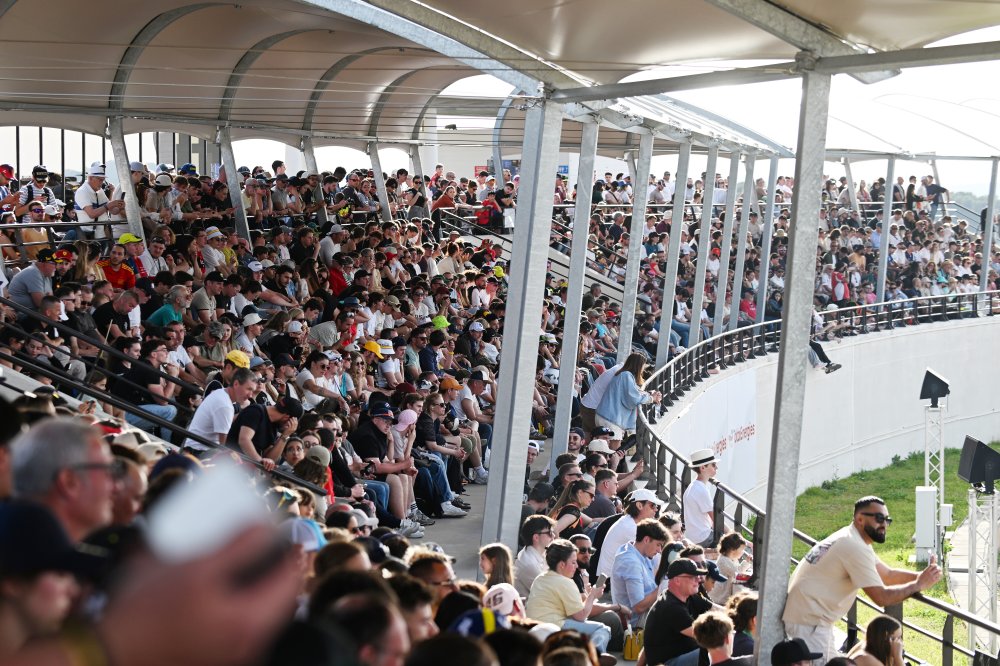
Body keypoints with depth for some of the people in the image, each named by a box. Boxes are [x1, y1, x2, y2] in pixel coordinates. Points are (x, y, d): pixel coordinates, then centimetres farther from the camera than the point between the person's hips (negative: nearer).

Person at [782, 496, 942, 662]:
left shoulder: (850, 538, 12)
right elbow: (881, 597, -22)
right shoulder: (855, 548, -21)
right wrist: (918, 585, -13)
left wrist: (921, 575, -1)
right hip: (809, 619, -11)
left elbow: (888, 574, 14)